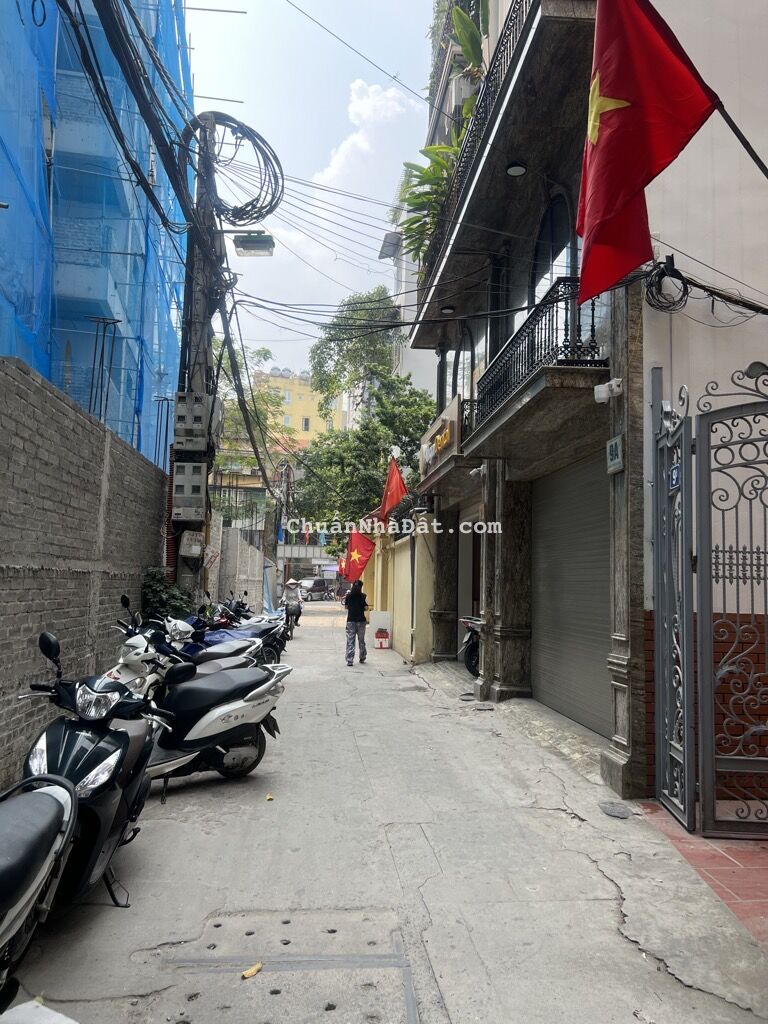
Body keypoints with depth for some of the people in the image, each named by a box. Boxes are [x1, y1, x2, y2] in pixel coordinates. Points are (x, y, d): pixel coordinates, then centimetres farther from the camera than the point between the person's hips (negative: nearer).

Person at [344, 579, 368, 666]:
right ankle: (362, 659, 23)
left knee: (350, 641, 1)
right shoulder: (363, 596, -7)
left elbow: (346, 607, 8)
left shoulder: (348, 596, -1)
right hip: (361, 620, 0)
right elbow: (366, 608, -7)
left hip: (350, 620, 0)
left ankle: (349, 660, -6)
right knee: (361, 640, 14)